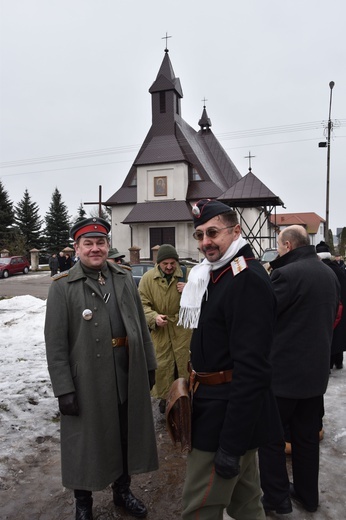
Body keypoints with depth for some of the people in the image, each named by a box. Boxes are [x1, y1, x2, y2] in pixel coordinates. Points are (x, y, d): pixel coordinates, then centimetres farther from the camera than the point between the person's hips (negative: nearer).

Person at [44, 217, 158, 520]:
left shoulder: (125, 279, 5)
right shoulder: (62, 287, -8)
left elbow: (141, 327, 9)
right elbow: (56, 343, -11)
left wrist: (149, 365, 9)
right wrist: (64, 388, -14)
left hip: (128, 377, 4)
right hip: (87, 379, -4)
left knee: (126, 436, 20)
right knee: (87, 442, 14)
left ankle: (122, 490, 45)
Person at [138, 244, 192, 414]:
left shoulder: (187, 275, -1)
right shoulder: (148, 278, -3)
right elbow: (142, 304, -4)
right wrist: (154, 317, -23)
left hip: (183, 329, 1)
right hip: (159, 330, 0)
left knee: (184, 363, 8)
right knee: (162, 365, 5)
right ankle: (164, 396, 24)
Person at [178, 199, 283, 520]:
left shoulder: (248, 279, -22)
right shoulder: (218, 274, 9)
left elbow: (252, 369, -27)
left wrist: (231, 443, -24)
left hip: (228, 415, -9)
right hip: (228, 408, 9)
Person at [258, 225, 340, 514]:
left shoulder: (286, 274, -20)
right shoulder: (329, 274, 6)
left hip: (284, 370, -8)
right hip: (317, 369, 8)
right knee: (308, 436, 20)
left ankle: (275, 497, 21)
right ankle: (308, 495, 34)